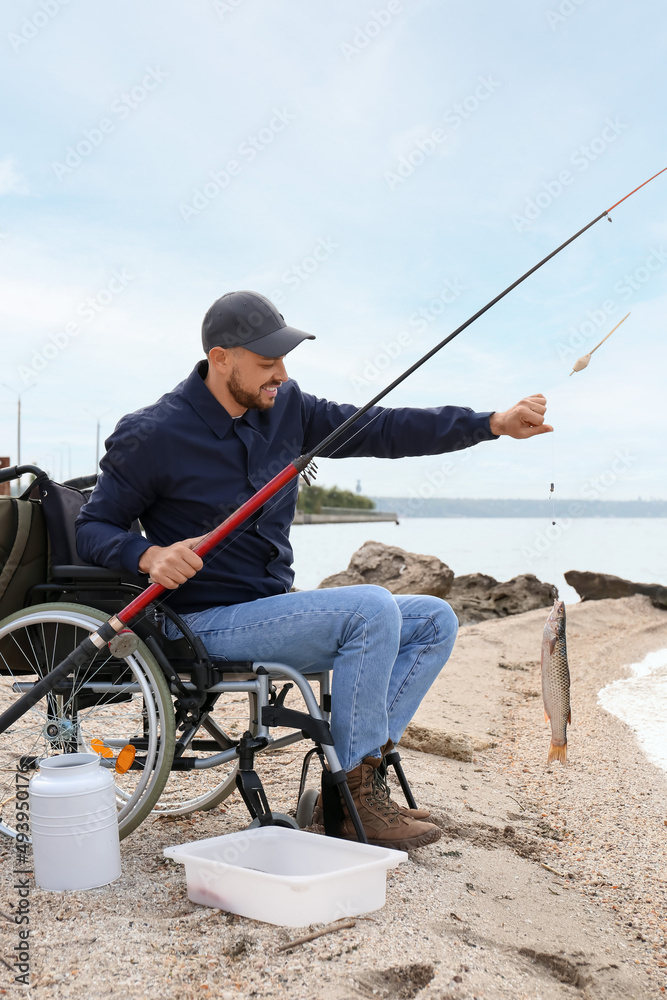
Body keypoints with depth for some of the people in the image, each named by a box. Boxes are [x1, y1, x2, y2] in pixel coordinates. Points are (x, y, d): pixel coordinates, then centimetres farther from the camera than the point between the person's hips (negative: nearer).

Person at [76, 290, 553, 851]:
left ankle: (358, 774, -7)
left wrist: (494, 424, -5)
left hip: (275, 611, 8)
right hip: (210, 624, -8)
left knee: (436, 620, 1)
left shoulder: (285, 407, 5)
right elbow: (92, 529, -7)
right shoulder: (152, 436, -12)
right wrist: (149, 556, -29)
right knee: (372, 609, -27)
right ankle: (352, 802, -16)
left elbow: (381, 429, 2)